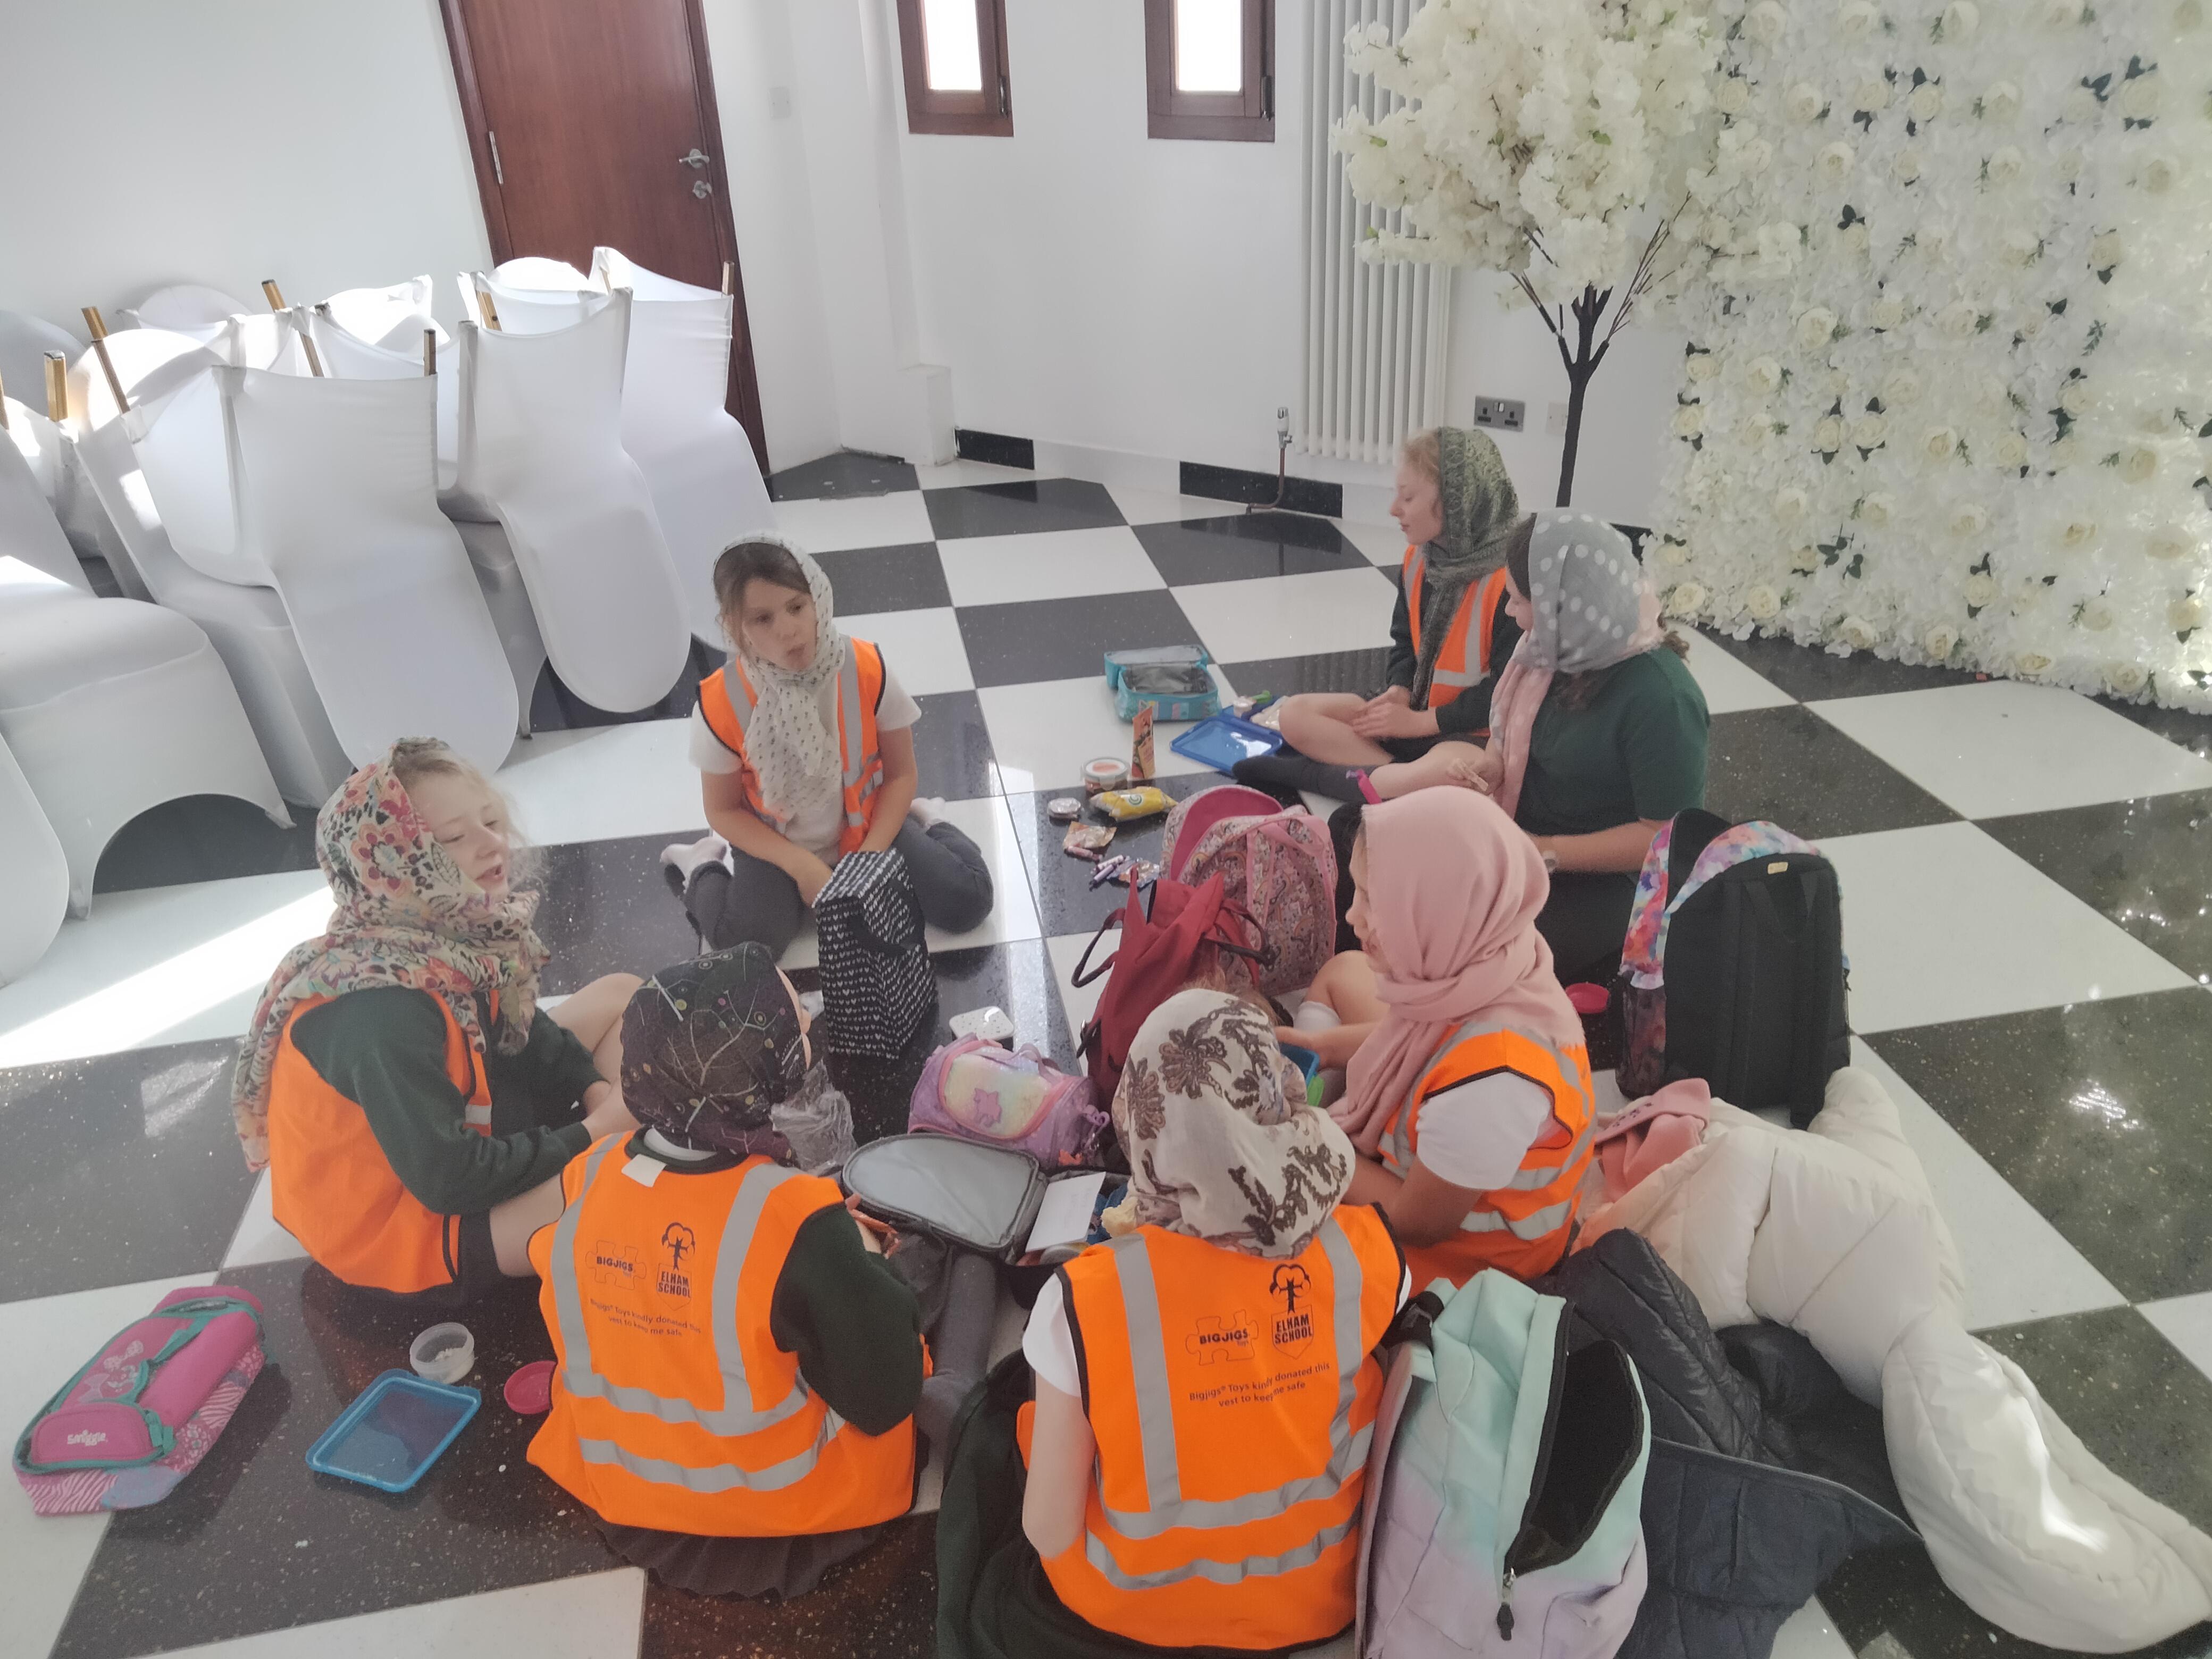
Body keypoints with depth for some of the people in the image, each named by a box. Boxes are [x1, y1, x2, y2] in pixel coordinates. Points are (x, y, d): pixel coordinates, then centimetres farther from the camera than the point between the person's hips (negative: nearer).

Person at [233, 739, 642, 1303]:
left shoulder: (452, 934, -10)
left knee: (622, 994, 11)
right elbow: (451, 1180, -28)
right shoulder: (380, 1011, -33)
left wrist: (599, 1093, -8)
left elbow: (525, 1030, 7)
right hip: (417, 1218, -9)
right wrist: (591, 1137, -20)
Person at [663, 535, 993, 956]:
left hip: (867, 827, 1)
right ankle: (705, 869, 8)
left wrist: (872, 854, -17)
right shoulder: (720, 704, -22)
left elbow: (900, 774, -7)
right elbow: (724, 811, -8)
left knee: (968, 902, -13)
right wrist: (801, 865, -19)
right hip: (776, 845, -1)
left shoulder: (868, 671, -20)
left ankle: (921, 822, 18)